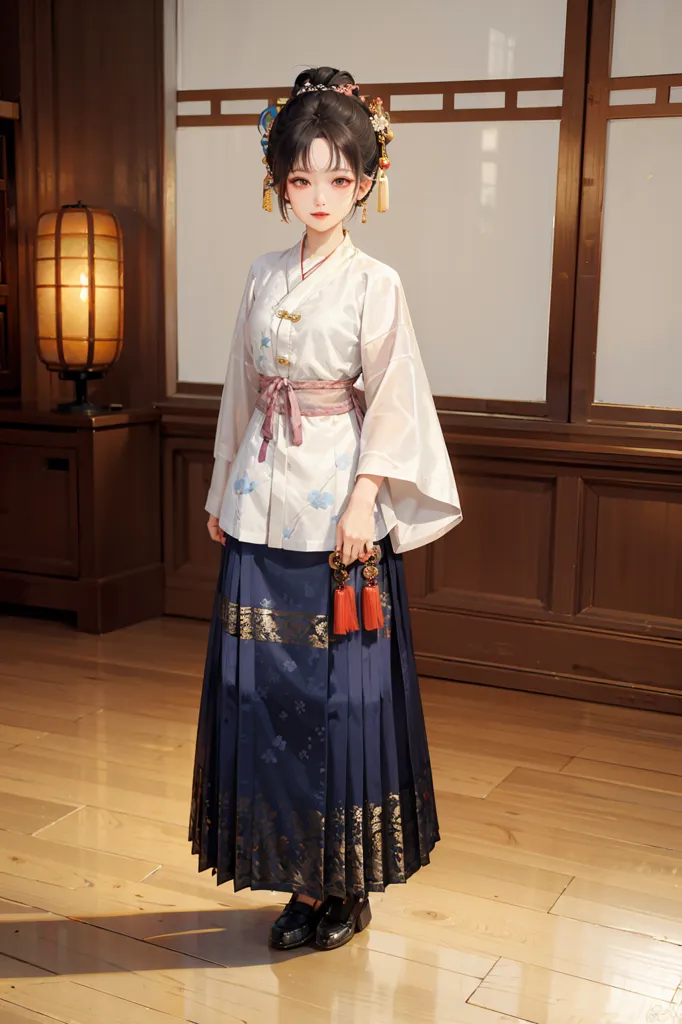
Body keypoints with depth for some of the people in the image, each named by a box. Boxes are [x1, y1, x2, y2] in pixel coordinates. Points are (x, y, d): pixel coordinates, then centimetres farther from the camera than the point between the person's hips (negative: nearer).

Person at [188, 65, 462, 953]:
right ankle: (301, 878, 22)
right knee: (267, 690, 8)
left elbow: (391, 402, -7)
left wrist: (364, 499, -15)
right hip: (263, 509, 5)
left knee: (341, 691, 3)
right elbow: (243, 389, 14)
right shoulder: (264, 277, 9)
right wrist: (224, 491, 14)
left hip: (337, 515, -5)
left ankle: (348, 882, 20)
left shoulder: (375, 284, -5)